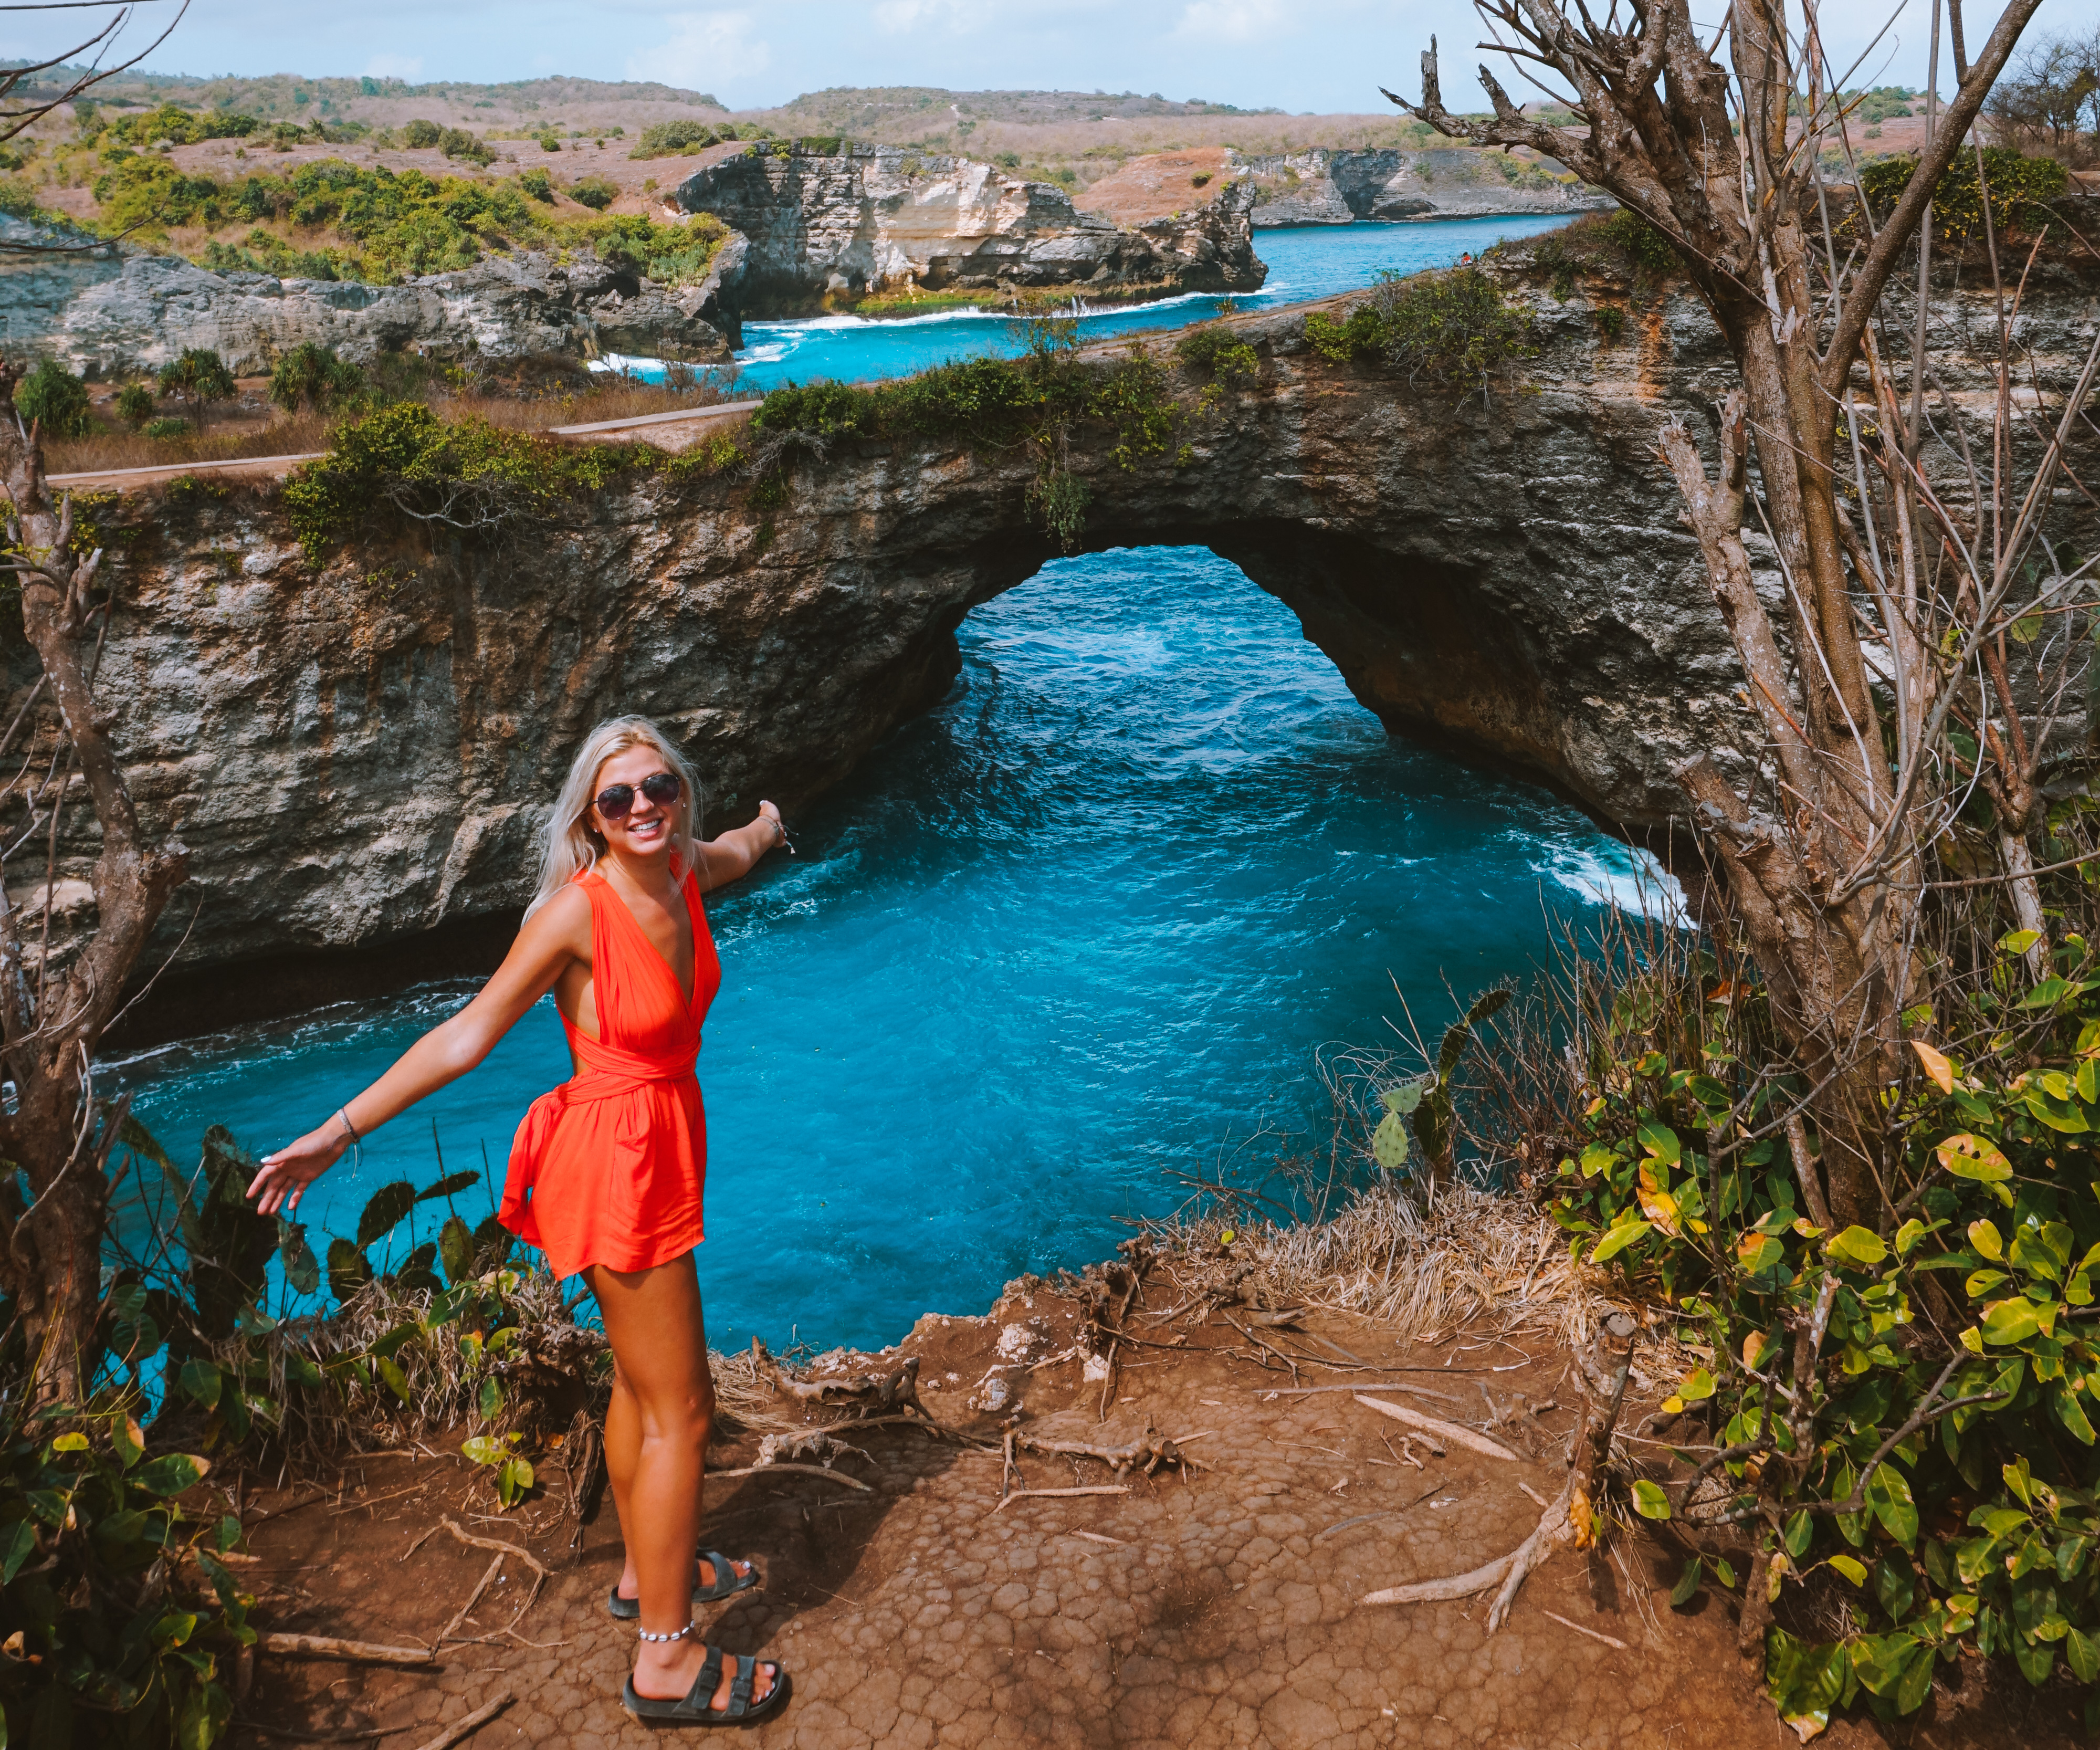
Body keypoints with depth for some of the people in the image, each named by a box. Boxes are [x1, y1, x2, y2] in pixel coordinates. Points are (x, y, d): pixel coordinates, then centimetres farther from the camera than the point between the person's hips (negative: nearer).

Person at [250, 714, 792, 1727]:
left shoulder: (690, 873, -1)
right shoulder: (575, 910, -23)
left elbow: (741, 849, 25)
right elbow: (470, 1032, -18)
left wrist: (765, 826, 49)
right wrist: (339, 1132, -18)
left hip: (665, 1146, 8)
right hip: (619, 1160, -8)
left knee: (642, 1380, 23)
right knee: (678, 1410, 0)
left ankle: (650, 1570, 44)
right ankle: (665, 1660, 12)